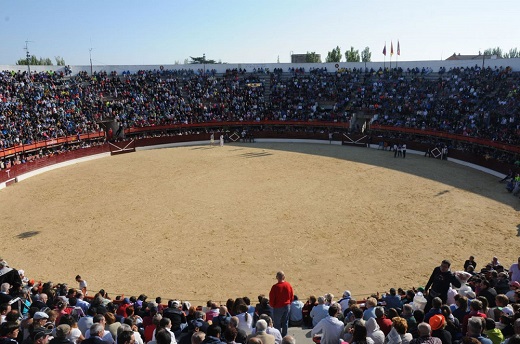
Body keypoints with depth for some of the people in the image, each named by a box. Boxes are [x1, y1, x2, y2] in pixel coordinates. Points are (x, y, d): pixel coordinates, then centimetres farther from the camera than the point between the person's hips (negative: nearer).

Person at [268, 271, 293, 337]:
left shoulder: (275, 287, -20)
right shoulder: (289, 285, -5)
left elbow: (271, 298, -13)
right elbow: (292, 296, 5)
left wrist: (272, 305, 6)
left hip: (278, 307, -4)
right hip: (287, 306, 5)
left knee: (277, 323, 10)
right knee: (285, 322, 17)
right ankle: (284, 336, 25)